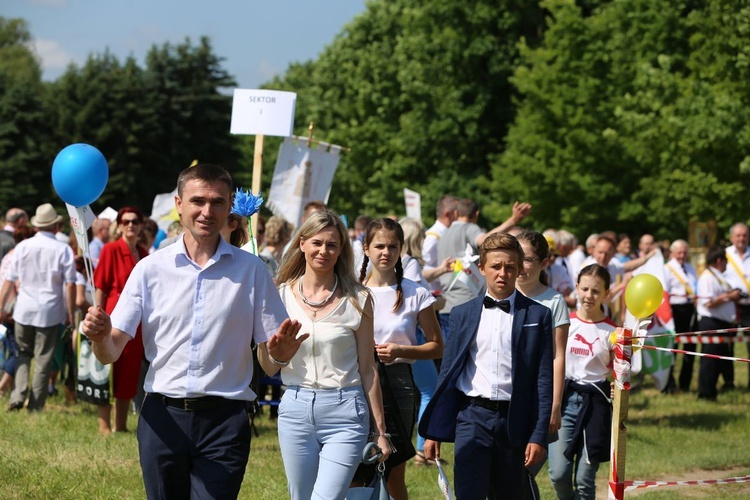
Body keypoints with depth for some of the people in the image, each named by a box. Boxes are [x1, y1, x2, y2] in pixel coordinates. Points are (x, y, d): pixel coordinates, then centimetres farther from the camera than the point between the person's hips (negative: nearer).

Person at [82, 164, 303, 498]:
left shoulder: (251, 270, 4)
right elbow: (111, 353, 1)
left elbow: (268, 360, 5)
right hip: (162, 417, 1)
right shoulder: (150, 269, 4)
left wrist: (279, 353, -19)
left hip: (224, 421, -1)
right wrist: (100, 336, -22)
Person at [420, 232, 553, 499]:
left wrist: (539, 435, -6)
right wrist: (433, 432, 6)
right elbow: (447, 374, 10)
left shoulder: (537, 315, 3)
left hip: (513, 420, 0)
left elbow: (544, 379, 1)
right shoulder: (463, 314, 9)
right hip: (472, 416, 0)